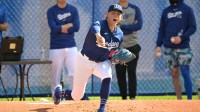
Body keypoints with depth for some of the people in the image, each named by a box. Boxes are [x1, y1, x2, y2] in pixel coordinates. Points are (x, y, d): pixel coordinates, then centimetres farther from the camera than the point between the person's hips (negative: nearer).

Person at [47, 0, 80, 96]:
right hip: (56, 48, -2)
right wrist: (69, 25, -7)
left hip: (71, 47, 2)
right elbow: (54, 28, -13)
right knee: (55, 76, 1)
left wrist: (61, 28, -5)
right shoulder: (51, 11, 0)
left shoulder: (73, 10, 6)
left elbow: (76, 27, -5)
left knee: (75, 73, -7)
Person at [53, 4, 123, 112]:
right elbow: (95, 28, -52)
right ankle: (60, 92, 40)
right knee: (77, 96, 6)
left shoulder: (119, 34, -6)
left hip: (102, 62, 4)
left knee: (107, 76, -33)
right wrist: (98, 35, -76)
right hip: (85, 61, -4)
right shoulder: (100, 24, -24)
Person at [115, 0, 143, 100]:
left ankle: (132, 98, -2)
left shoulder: (135, 9, 5)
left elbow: (139, 25, -8)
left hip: (132, 46, 0)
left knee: (132, 72, -3)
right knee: (120, 73, 1)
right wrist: (131, 27, -13)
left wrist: (121, 27, -11)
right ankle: (124, 98, 7)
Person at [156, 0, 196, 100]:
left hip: (183, 47, -4)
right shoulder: (166, 11, 14)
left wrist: (182, 37, -16)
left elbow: (193, 27, -3)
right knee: (174, 74, 5)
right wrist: (158, 45, 6)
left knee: (185, 74, -8)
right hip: (169, 49, 4)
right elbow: (161, 30, 16)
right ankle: (179, 101, 9)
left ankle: (190, 100, -5)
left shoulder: (187, 9, 1)